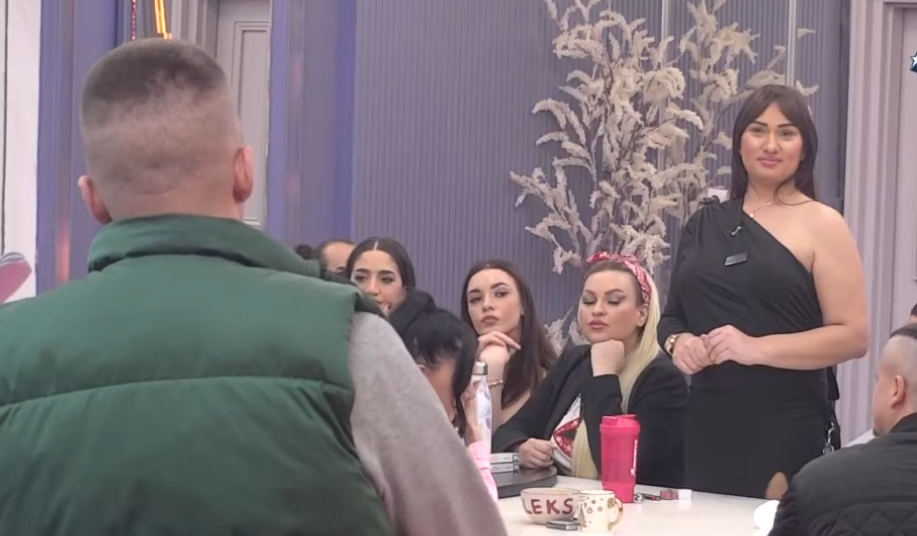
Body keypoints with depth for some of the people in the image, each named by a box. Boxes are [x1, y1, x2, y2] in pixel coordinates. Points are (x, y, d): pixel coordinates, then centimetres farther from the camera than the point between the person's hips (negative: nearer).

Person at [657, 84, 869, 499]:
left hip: (787, 430, -4)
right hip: (706, 427, 4)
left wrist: (757, 348, -18)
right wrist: (677, 341, -3)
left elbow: (853, 336, -9)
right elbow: (672, 315, 21)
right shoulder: (705, 224, 12)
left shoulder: (821, 225, -2)